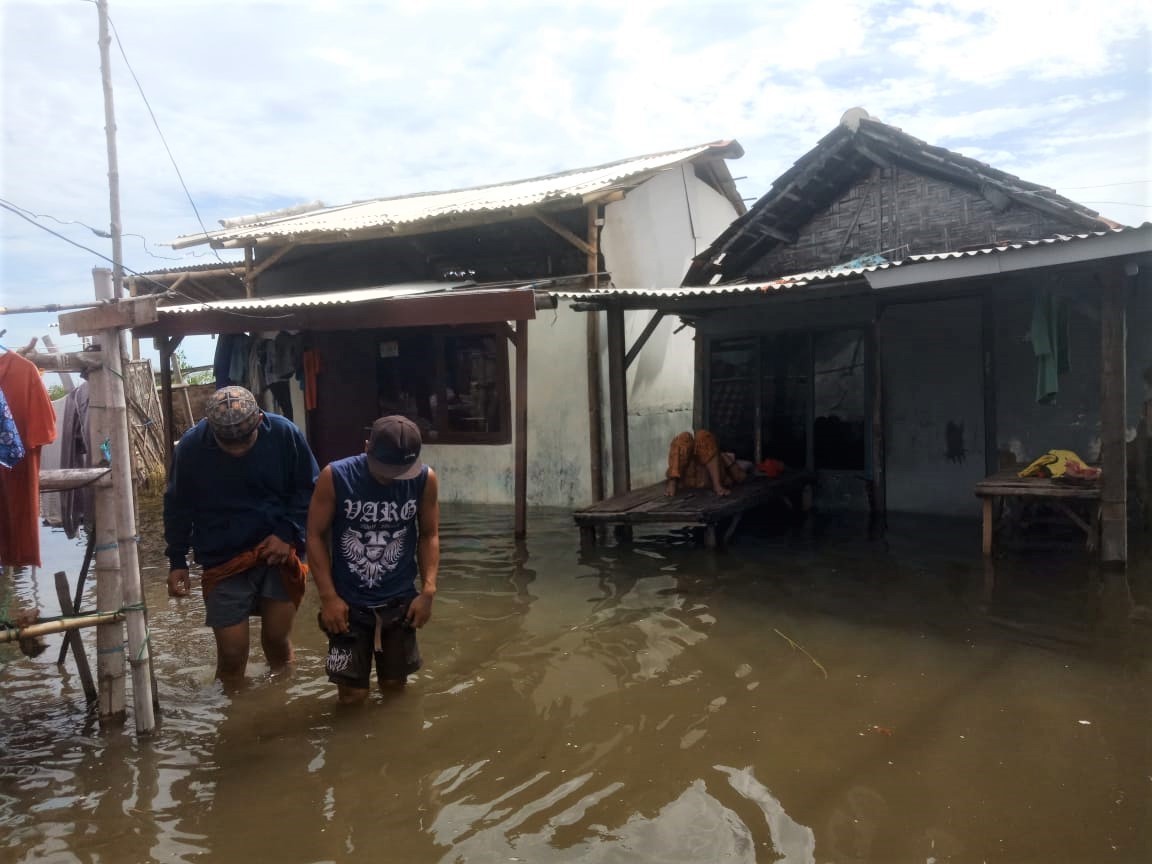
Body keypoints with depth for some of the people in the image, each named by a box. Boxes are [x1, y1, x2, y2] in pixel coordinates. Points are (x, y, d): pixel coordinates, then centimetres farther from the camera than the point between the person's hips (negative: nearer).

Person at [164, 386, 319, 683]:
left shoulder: (285, 434, -14)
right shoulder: (190, 446, -12)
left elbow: (310, 489, -1)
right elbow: (177, 507, 3)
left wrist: (288, 533, -13)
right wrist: (177, 562, 5)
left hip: (277, 555, 0)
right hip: (223, 563, 0)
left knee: (277, 640, 9)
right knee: (231, 655, 3)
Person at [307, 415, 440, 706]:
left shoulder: (426, 480, -11)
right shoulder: (334, 477, -16)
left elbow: (429, 535, 0)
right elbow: (316, 536, -7)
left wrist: (428, 591, -8)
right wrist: (328, 596, -11)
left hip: (400, 600, 2)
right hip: (349, 602, -1)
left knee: (394, 684, 14)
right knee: (353, 695, 4)